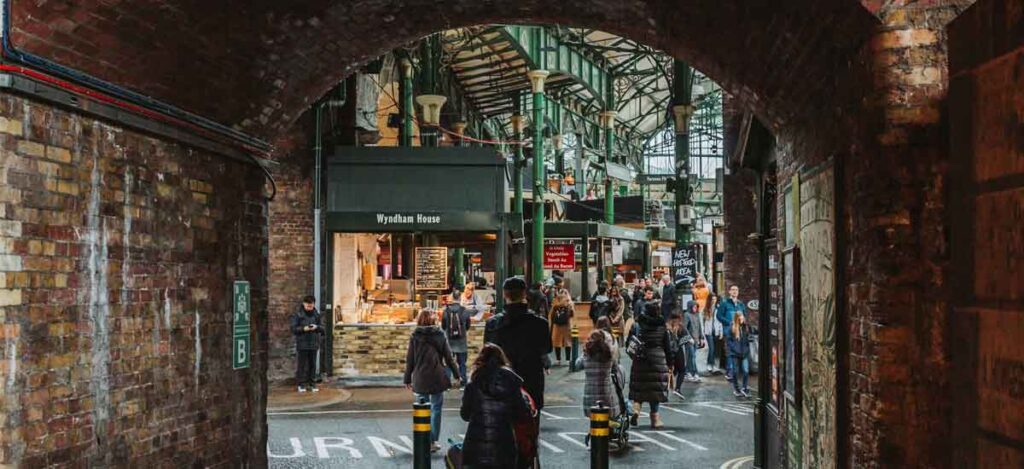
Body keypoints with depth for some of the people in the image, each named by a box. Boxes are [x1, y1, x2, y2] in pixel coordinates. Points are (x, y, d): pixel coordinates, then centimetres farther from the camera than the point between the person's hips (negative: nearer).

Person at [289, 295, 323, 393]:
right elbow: (293, 329, -6)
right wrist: (303, 329, -20)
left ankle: (312, 383, 15)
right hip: (302, 344, -3)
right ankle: (302, 384, 7)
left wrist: (317, 327, -12)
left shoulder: (316, 314, 9)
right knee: (302, 364, -1)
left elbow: (322, 328, 9)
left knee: (312, 364, 7)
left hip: (313, 343, 3)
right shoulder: (297, 315, -3)